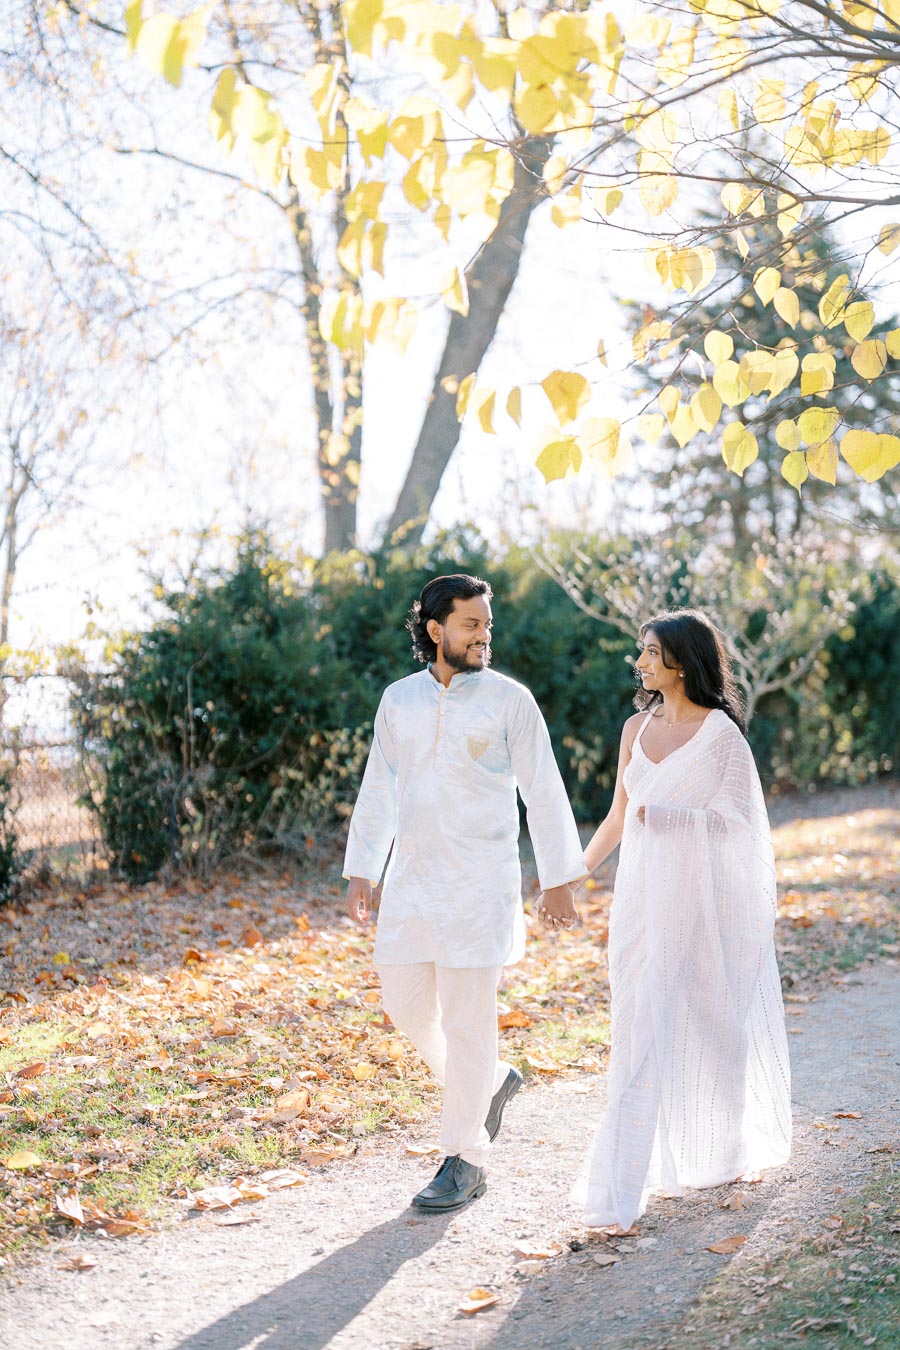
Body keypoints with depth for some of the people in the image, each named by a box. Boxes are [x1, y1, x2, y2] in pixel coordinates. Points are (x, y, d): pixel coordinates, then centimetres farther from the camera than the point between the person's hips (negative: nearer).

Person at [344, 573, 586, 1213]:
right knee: (406, 1004, 8)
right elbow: (379, 791, 13)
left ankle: (465, 1160, 8)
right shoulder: (399, 699, 8)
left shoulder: (509, 699, -4)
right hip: (411, 880, 5)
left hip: (480, 883, -5)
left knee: (467, 1017, -3)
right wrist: (361, 872, 9)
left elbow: (545, 793, -2)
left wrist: (560, 878, -3)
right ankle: (491, 1082, 34)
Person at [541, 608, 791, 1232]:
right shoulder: (638, 727, 9)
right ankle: (622, 1190, 11)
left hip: (700, 899, -5)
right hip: (640, 897, 5)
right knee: (642, 1034, 5)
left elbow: (739, 822, -10)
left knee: (711, 1029, 5)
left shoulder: (722, 733, -8)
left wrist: (665, 817, -20)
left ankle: (730, 1152, 26)